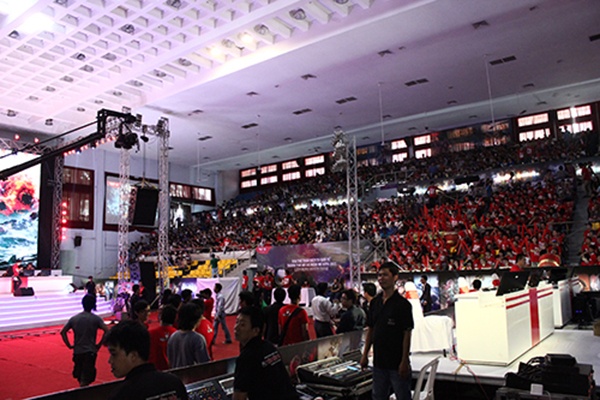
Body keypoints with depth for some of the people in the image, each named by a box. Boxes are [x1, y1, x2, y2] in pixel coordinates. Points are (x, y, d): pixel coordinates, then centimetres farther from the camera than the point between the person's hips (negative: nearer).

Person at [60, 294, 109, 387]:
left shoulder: (74, 318, 3)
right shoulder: (96, 318, -7)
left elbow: (63, 332, 2)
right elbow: (106, 331, -18)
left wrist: (69, 345, 6)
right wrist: (99, 344, -8)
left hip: (77, 351, 4)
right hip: (90, 351, -3)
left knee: (79, 376, 22)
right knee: (86, 379, 0)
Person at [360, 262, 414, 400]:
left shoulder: (403, 304, -12)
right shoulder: (375, 302, 6)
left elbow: (407, 334, -13)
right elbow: (370, 329, 11)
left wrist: (404, 362, -16)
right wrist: (365, 354, 7)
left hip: (397, 363, -6)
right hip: (378, 361, 6)